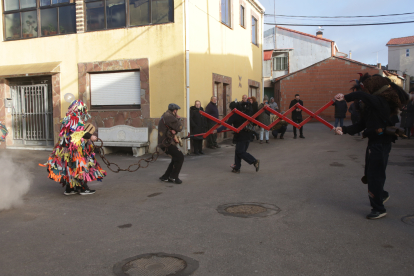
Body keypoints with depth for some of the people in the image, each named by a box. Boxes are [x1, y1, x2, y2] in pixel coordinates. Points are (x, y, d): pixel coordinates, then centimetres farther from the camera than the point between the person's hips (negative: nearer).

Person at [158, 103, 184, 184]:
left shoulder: (166, 115, 16)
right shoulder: (169, 117, -18)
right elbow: (179, 128, -17)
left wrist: (173, 130, -8)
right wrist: (179, 119, -1)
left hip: (166, 142, 11)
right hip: (166, 143, -11)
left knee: (176, 159, 16)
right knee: (180, 157, -10)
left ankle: (165, 177, 21)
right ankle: (173, 177, -1)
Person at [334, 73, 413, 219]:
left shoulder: (380, 102, -17)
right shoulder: (370, 105, 13)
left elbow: (361, 95, -38)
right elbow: (361, 125, 11)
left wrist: (345, 97, -29)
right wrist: (344, 129, 1)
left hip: (381, 143, -9)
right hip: (374, 142, 9)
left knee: (375, 174, -3)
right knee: (369, 173, 19)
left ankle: (379, 209, 8)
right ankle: (381, 195, 43)